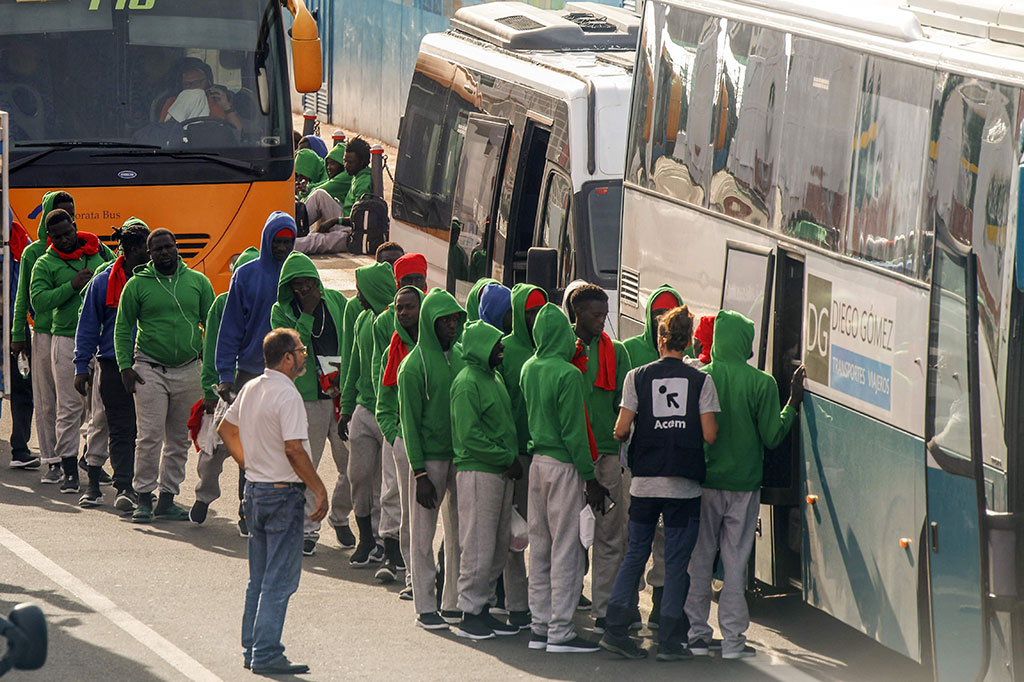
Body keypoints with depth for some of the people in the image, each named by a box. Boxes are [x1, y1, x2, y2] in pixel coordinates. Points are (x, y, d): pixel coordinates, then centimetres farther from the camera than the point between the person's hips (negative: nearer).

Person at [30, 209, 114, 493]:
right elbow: (38, 301, -10)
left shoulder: (99, 251, 11)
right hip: (67, 339, -3)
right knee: (70, 407, -3)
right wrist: (72, 286, -18)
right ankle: (69, 468, 2)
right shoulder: (45, 264, 2)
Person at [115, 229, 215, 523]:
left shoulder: (198, 282, 8)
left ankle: (167, 499, 13)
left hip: (188, 371, 3)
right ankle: (144, 497, -3)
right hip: (150, 371, -3)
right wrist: (125, 366, -4)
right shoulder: (137, 285, 1)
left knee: (179, 440, 6)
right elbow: (123, 328, 5)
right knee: (150, 436, -9)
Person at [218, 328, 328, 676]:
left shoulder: (250, 389, 8)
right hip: (284, 493, -9)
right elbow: (294, 450, -23)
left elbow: (226, 428, 20)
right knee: (279, 580, -4)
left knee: (259, 578, 16)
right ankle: (266, 655, -5)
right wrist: (320, 490, -16)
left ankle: (252, 648, 20)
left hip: (254, 489, 9)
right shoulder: (287, 396, -19)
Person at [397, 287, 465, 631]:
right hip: (430, 457, -5)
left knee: (461, 531, 8)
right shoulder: (414, 366, -9)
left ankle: (455, 601, 17)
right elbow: (410, 422, -9)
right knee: (423, 535, 1)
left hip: (460, 456, 5)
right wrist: (419, 472, -13)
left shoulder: (460, 357, 8)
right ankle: (425, 607, 6)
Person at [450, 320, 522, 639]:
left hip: (500, 472, 9)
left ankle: (483, 607, 19)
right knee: (478, 547, -6)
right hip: (477, 472, -9)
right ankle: (469, 615, 1)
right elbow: (470, 436, -18)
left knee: (499, 547, 11)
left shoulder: (494, 378, 16)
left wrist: (512, 459, 9)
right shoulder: (467, 383, -13)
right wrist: (507, 458, -16)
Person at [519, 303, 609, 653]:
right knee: (566, 548, -2)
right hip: (564, 465, -7)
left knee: (540, 546, 12)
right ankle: (560, 632, -1)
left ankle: (540, 626, 17)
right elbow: (574, 430, -15)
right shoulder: (568, 374, -15)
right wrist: (589, 476, -9)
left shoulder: (529, 369, 5)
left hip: (537, 462, 7)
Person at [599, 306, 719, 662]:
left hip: (644, 482, 2)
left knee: (635, 555, 12)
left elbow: (621, 430, -3)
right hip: (684, 485, -1)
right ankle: (669, 640, 3)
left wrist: (622, 434, 20)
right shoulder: (701, 380, -2)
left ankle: (616, 629, 5)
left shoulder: (638, 377, 0)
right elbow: (710, 435, -6)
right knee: (677, 562, 4)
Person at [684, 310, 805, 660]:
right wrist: (794, 401, 5)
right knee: (736, 561, 5)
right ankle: (733, 637, 5)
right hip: (744, 484, -1)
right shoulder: (761, 383, -10)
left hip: (704, 483, 1)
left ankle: (697, 633, 11)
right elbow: (773, 437, -5)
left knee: (699, 560, 10)